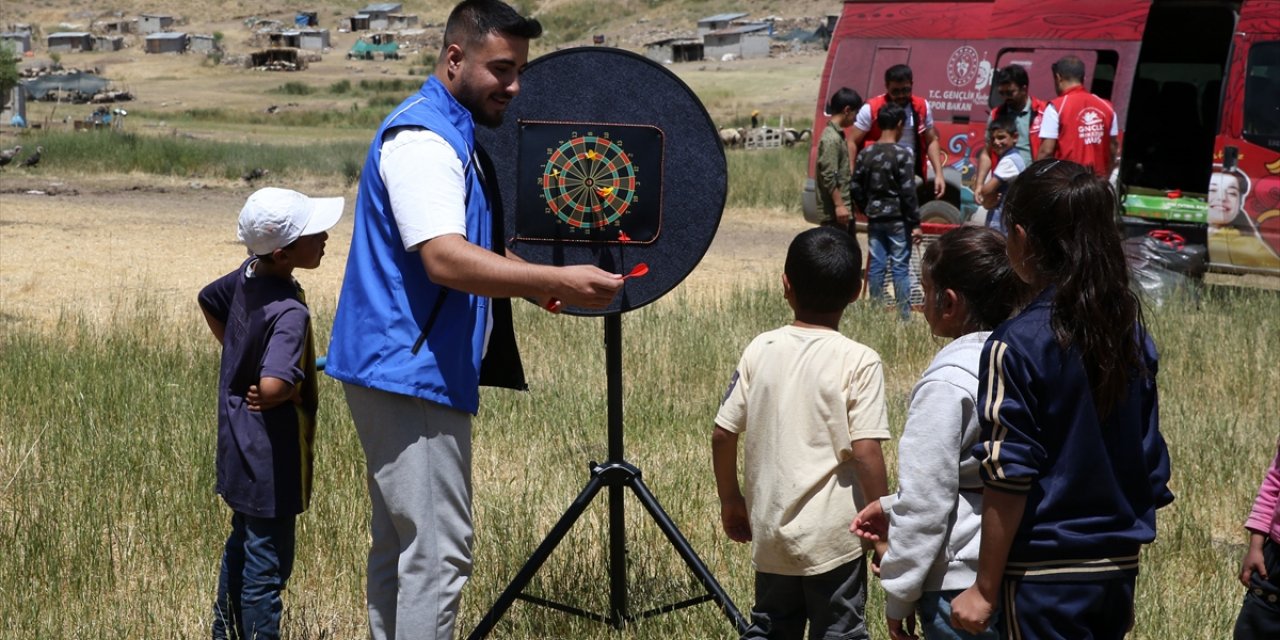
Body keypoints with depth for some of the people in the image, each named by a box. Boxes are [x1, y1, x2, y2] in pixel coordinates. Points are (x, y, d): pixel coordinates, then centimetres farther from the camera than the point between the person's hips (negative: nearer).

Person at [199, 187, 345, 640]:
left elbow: (209, 300, 19)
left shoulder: (248, 273, -3)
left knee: (242, 544, 26)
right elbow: (272, 386, -42)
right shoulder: (290, 312, -28)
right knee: (267, 561, 4)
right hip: (270, 455, -9)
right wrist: (280, 396, -19)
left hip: (239, 446, 9)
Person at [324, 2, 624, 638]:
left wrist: (533, 280, 16)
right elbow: (445, 260, -31)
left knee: (400, 545, 16)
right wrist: (558, 282, -36)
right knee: (438, 553, -9)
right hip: (412, 372, -11)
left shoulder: (452, 133, 16)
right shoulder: (422, 137, -18)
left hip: (402, 371, 11)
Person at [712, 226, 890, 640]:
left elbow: (723, 434, 1)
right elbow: (865, 451, -18)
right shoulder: (859, 362, -13)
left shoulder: (760, 350, -2)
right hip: (832, 535, -4)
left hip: (770, 528, 4)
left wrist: (730, 500, 15)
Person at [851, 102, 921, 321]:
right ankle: (904, 315, -2)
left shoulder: (867, 153, 3)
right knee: (900, 267, -2)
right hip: (898, 219, -5)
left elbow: (855, 188, 6)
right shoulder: (901, 155, -12)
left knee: (876, 266, 9)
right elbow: (908, 192, -14)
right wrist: (915, 224, -10)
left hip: (875, 219, 5)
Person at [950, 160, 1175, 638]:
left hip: (1046, 576, -6)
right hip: (1119, 569, 6)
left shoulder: (1016, 346, -16)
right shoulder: (1134, 337, 3)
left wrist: (986, 589, -9)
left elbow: (1009, 478, -16)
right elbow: (1152, 461, 9)